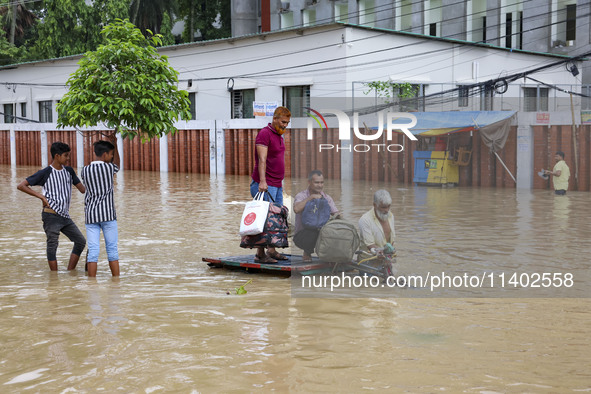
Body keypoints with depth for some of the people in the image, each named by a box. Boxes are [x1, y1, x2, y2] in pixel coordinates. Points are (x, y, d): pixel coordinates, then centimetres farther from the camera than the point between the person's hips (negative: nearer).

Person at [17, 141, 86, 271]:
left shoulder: (69, 171, 11)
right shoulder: (45, 173, -7)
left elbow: (83, 189, 12)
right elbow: (21, 186, -7)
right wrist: (41, 196, -12)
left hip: (65, 216, 7)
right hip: (51, 215, -7)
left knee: (80, 241, 5)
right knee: (52, 246, -4)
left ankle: (70, 274, 13)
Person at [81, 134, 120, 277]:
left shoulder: (85, 170, 4)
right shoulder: (109, 167, -3)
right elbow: (117, 164, 20)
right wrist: (115, 144, 27)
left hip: (90, 214, 3)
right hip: (108, 214, -3)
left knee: (93, 250, 1)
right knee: (112, 249, 5)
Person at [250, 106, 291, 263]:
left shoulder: (279, 136, 17)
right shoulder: (264, 134, -12)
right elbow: (262, 160, -21)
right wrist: (262, 181, -30)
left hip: (276, 185, 9)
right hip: (264, 186, -9)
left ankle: (272, 251, 16)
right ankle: (260, 254, -6)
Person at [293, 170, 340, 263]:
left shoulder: (327, 198, 6)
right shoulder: (301, 196, -8)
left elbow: (335, 213, -3)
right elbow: (296, 209, -29)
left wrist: (338, 216, -27)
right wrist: (311, 197, -28)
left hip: (320, 232, 3)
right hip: (302, 234, -3)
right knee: (313, 235, -38)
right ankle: (307, 253, -3)